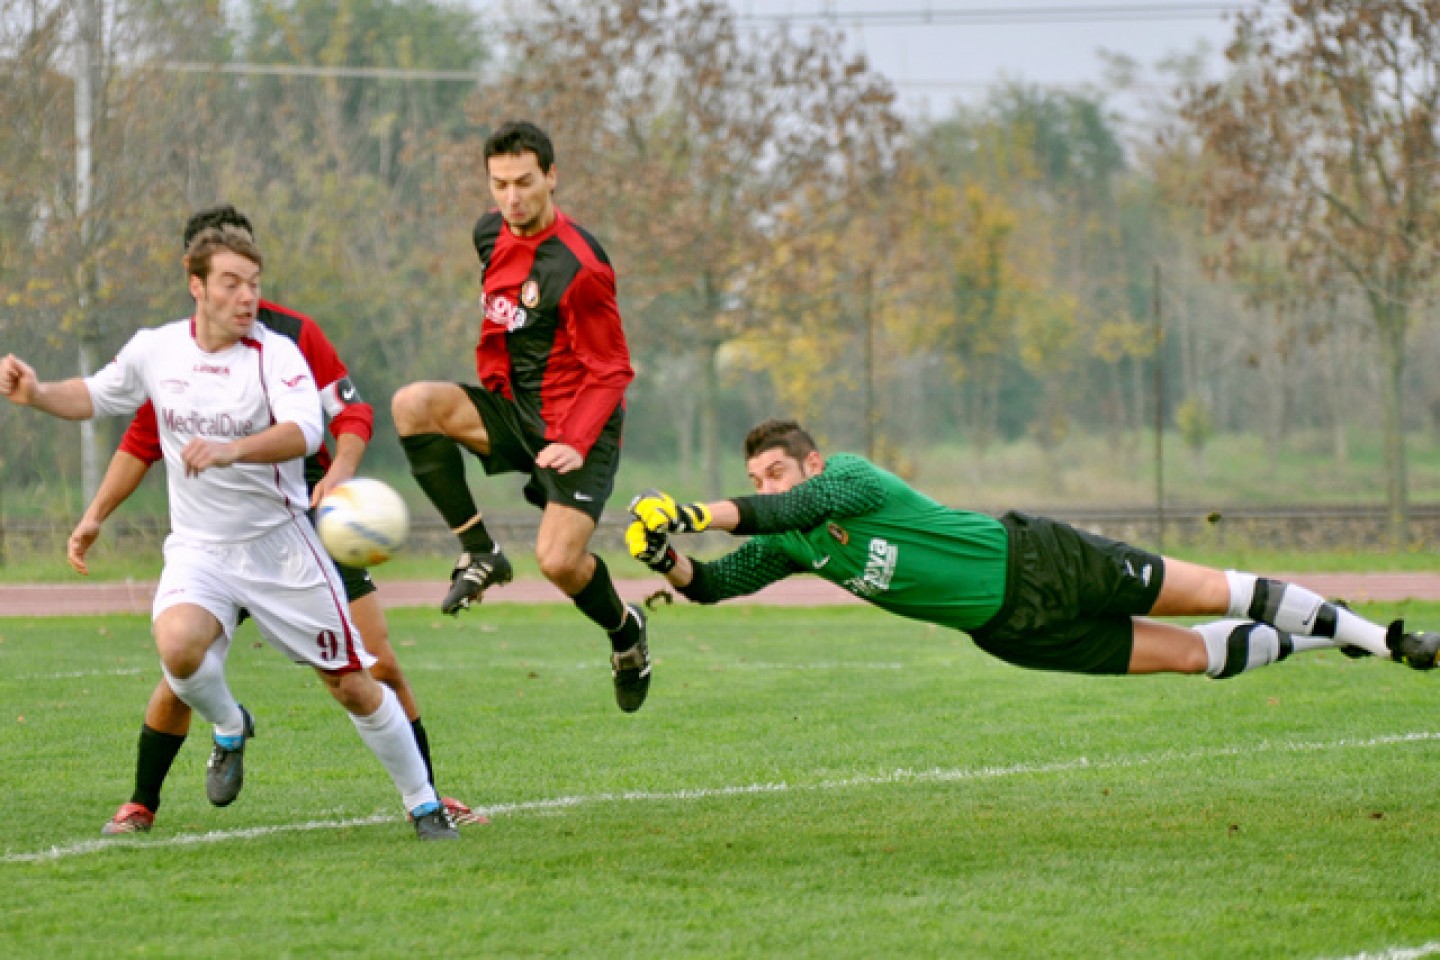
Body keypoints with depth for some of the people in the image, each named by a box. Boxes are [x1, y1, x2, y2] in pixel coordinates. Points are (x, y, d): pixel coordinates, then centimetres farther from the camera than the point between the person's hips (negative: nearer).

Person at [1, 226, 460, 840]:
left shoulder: (275, 353, -13)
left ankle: (423, 806, 20)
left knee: (353, 685, 0)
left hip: (280, 546, -2)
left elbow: (304, 432, -31)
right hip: (199, 550, 2)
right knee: (177, 646, -29)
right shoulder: (155, 350, 0)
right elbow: (94, 397, 18)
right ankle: (229, 729, 5)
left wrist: (231, 450, -47)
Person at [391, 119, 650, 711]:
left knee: (558, 561, -20)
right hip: (512, 409, 6)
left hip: (577, 425, -6)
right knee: (412, 404, -21)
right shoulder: (491, 235, 2)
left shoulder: (578, 266, -20)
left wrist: (575, 443, -27)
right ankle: (479, 553, -10)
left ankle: (625, 630, 16)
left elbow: (610, 372, -16)